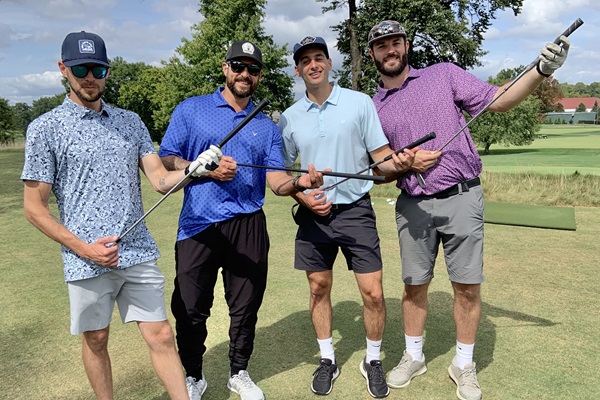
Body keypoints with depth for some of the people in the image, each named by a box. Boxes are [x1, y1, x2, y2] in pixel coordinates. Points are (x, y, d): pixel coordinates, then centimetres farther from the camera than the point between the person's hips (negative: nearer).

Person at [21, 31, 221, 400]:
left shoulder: (131, 122, 9)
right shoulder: (46, 128, -2)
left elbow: (160, 180, 2)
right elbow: (34, 207, -2)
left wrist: (195, 169, -20)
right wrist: (84, 248, -13)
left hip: (140, 253, 3)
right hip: (87, 260, -2)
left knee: (161, 336, 5)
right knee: (96, 340, 13)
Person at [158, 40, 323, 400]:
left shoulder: (267, 126, 13)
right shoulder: (191, 109, 6)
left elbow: (276, 179, 4)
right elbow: (165, 160, 1)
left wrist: (300, 182, -17)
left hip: (248, 226, 2)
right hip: (198, 224, -2)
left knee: (246, 306, 10)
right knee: (191, 308, 4)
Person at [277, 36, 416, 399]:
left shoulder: (359, 102, -2)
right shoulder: (290, 118, 4)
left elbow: (381, 156, -2)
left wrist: (398, 163, -25)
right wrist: (303, 197, -9)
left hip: (356, 211, -2)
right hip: (313, 214, 2)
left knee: (373, 291, -3)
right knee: (319, 288, 11)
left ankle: (373, 361, 22)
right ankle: (327, 360, 31)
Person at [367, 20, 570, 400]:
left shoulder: (445, 74, 4)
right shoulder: (373, 107, 8)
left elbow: (499, 100, 0)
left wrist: (541, 71, -15)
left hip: (461, 198, -1)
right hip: (413, 206, 2)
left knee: (468, 286, 3)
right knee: (414, 285, 11)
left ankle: (464, 364, 23)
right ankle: (413, 356, 30)